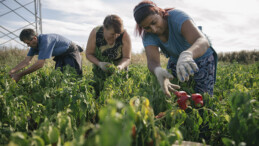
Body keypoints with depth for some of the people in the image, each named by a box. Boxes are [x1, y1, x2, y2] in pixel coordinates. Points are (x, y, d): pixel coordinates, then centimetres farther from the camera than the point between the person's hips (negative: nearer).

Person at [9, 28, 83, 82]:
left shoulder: (45, 41, -33)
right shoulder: (35, 44, -5)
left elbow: (40, 64, -37)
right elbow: (27, 61, -2)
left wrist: (20, 75, -32)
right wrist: (13, 71, -17)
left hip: (72, 52, -9)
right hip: (61, 55, 9)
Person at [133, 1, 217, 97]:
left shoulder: (177, 17, -33)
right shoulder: (148, 36, -21)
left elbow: (203, 41, -48)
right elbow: (152, 61, -36)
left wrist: (187, 55, -71)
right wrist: (158, 71, -61)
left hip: (202, 57, -3)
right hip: (175, 61, 3)